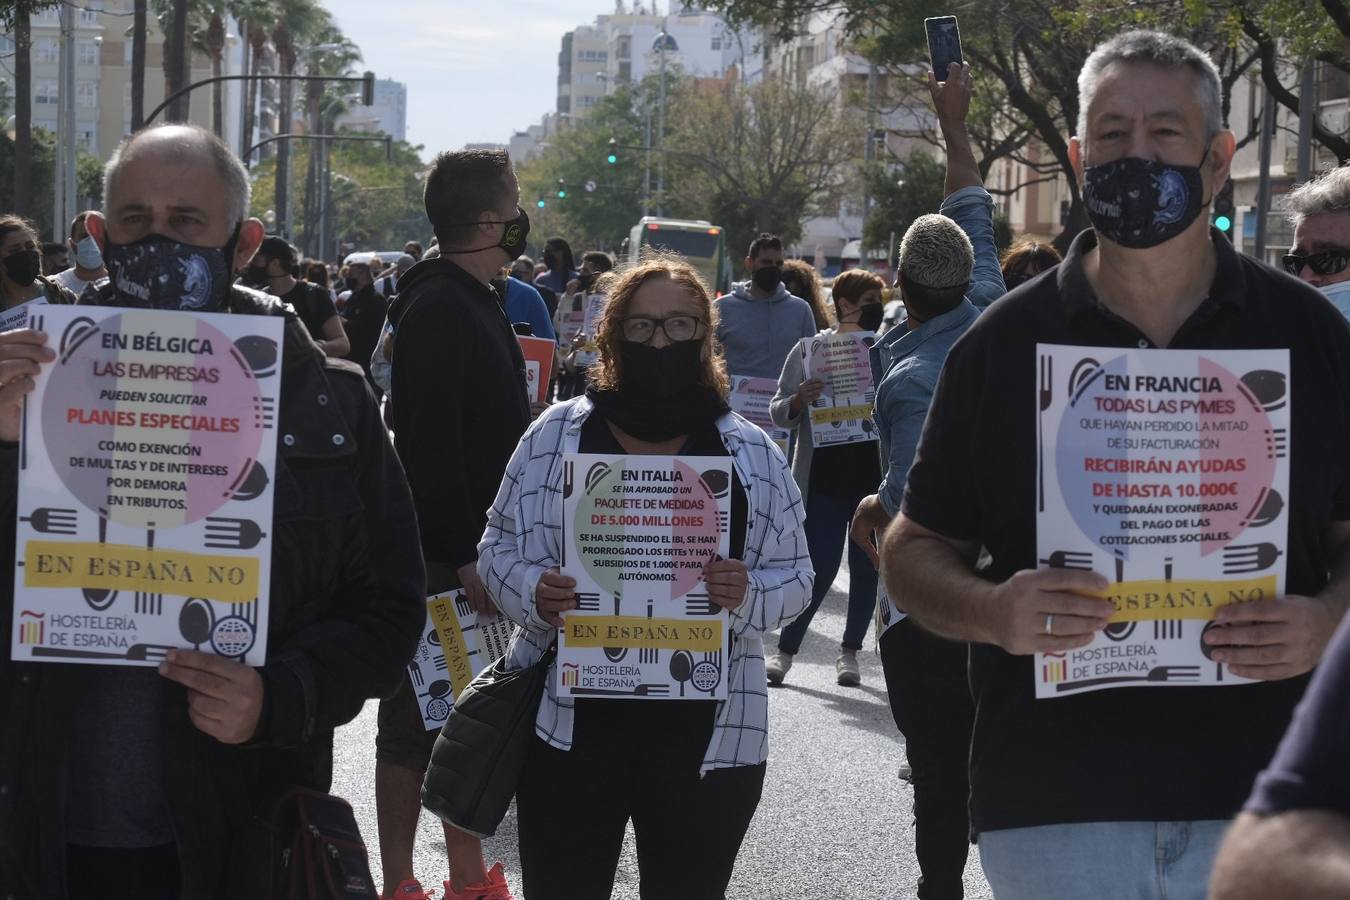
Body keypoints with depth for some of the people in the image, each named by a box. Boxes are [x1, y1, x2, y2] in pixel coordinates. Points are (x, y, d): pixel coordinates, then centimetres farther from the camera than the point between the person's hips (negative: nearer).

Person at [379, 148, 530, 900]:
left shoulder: (477, 303, 15)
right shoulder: (441, 308, -16)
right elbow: (434, 442, -23)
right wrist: (465, 554, -24)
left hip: (476, 548, 10)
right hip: (442, 553, -10)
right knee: (417, 720, -2)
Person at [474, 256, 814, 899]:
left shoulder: (752, 455, 4)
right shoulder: (557, 434, 2)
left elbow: (794, 576, 7)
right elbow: (498, 545, 8)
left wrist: (749, 594, -15)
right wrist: (532, 590, -13)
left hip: (707, 732, 1)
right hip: (568, 721, 0)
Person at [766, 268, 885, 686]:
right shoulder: (810, 351, 2)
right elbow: (779, 413, 4)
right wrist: (799, 400, -17)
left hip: (874, 479, 3)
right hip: (825, 478, -3)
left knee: (867, 567, 5)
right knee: (820, 569, -5)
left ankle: (850, 652, 17)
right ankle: (785, 649, 10)